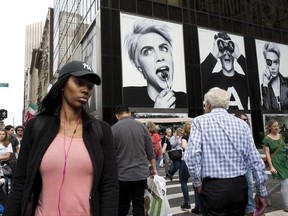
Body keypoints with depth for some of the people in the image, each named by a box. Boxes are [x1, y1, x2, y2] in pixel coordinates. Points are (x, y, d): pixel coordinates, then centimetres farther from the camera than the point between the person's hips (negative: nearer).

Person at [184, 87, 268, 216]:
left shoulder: (200, 121, -5)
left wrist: (198, 183, -5)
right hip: (240, 186, 4)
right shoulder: (242, 124, 6)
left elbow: (191, 155, -18)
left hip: (213, 187, -4)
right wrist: (261, 192, 11)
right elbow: (255, 160, 3)